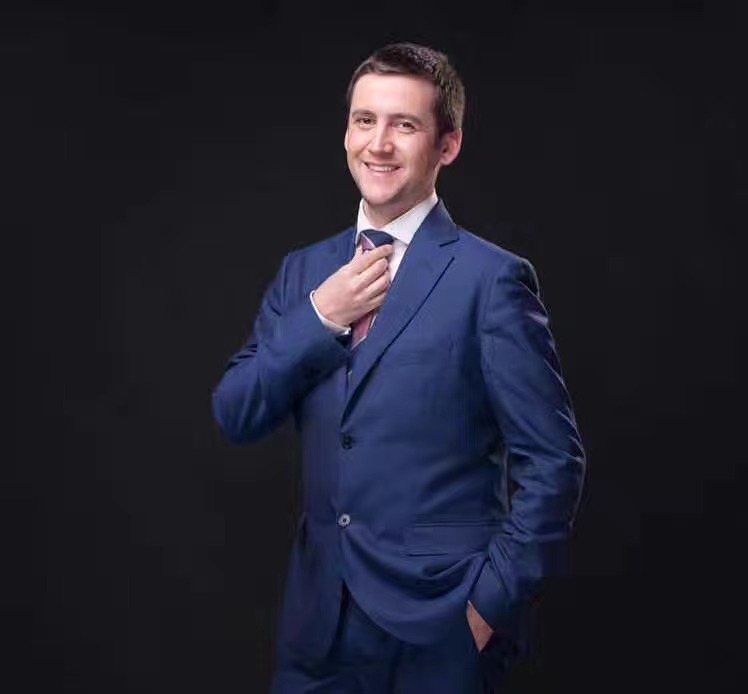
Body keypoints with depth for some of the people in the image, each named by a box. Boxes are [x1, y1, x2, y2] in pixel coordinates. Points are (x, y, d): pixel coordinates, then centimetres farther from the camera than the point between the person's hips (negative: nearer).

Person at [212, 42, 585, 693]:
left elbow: (553, 460, -10)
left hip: (439, 622, -4)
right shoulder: (304, 271, 7)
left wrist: (494, 599, -12)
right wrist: (319, 317, -10)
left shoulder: (490, 278, -10)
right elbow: (235, 415, 2)